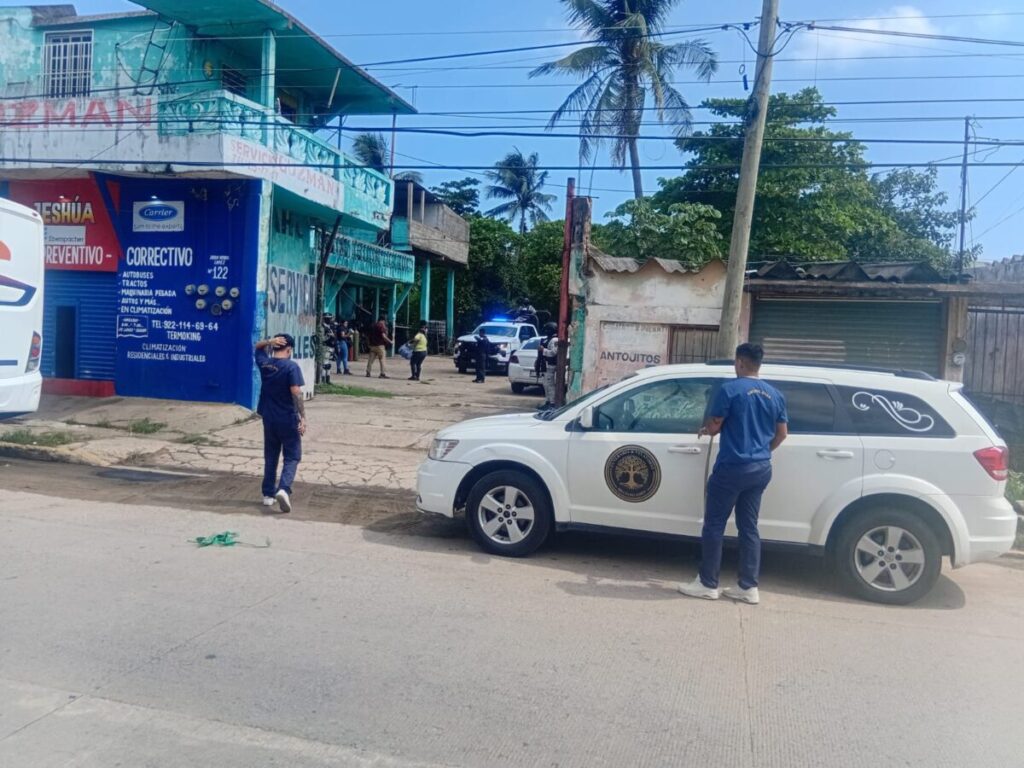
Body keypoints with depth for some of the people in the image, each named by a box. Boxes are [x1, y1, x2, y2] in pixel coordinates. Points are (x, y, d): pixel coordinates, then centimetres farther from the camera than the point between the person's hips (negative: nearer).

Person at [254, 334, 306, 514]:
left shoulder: (264, 363, 2)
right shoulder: (291, 366, -14)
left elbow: (257, 347, 23)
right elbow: (296, 393, -20)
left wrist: (269, 341, 3)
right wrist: (302, 417, -17)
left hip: (269, 417, 5)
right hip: (287, 419, -5)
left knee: (270, 456, 16)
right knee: (292, 457, 3)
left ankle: (268, 494, 20)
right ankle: (284, 489, -17)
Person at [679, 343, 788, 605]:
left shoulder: (730, 389, -11)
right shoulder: (775, 395, 9)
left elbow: (714, 427, -8)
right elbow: (782, 433, 14)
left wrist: (705, 430, 14)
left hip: (732, 468, -6)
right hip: (761, 469, 7)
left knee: (714, 525, 3)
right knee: (749, 527, 12)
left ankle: (707, 584, 8)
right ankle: (749, 587, 15)